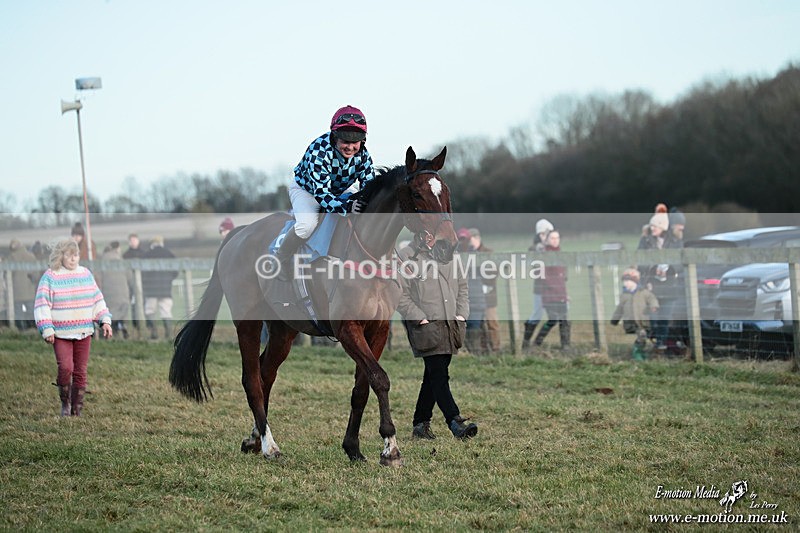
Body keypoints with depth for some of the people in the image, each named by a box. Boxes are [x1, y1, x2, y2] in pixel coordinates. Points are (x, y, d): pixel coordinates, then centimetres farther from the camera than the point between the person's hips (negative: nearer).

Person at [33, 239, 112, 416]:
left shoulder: (86, 274, 9)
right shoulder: (50, 277, -4)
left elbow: (97, 300, 17)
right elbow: (42, 305, -5)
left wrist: (105, 321, 7)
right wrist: (47, 330, -12)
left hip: (84, 333, 4)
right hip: (61, 334, -4)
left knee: (81, 372, 4)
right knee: (65, 368, -18)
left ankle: (76, 410, 12)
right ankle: (65, 402, 5)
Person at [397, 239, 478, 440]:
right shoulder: (406, 256, -4)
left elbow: (462, 286, 21)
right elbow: (400, 294, -7)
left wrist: (461, 314, 7)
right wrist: (420, 318, -14)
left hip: (450, 324, 6)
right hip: (425, 326, -6)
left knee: (434, 376, 10)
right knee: (439, 375, -14)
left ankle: (420, 425, 18)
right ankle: (455, 422, -21)